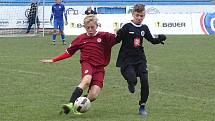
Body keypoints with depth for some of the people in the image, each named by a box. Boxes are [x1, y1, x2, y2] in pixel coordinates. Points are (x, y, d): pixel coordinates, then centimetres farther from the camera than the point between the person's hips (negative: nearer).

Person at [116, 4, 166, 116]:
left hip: (140, 59, 4)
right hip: (127, 59, -4)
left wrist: (160, 39, -2)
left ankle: (142, 107, 3)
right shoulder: (127, 27, -7)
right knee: (132, 80, -21)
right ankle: (131, 85, 20)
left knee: (145, 81, -9)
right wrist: (118, 34, -32)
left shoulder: (144, 28, 8)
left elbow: (152, 40, 18)